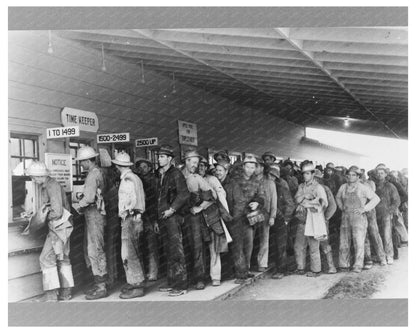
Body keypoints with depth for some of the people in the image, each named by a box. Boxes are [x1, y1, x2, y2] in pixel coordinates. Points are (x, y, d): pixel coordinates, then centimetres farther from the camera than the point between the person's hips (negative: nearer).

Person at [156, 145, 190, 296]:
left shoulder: (176, 174, -7)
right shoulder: (160, 175, 17)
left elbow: (184, 195, -14)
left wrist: (172, 209, -18)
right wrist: (157, 219, 17)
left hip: (172, 217, -8)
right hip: (162, 218, 8)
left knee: (176, 251, -6)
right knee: (168, 252, 12)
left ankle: (181, 285, -2)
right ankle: (172, 282, 20)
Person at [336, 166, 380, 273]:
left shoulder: (363, 188, -3)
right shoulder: (343, 187, 8)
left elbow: (376, 199, 0)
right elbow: (338, 198, 28)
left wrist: (364, 209, -5)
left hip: (358, 217, -4)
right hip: (346, 217, 4)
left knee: (359, 243, -7)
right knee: (344, 242, 4)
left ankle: (358, 266, 2)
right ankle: (344, 265, 14)